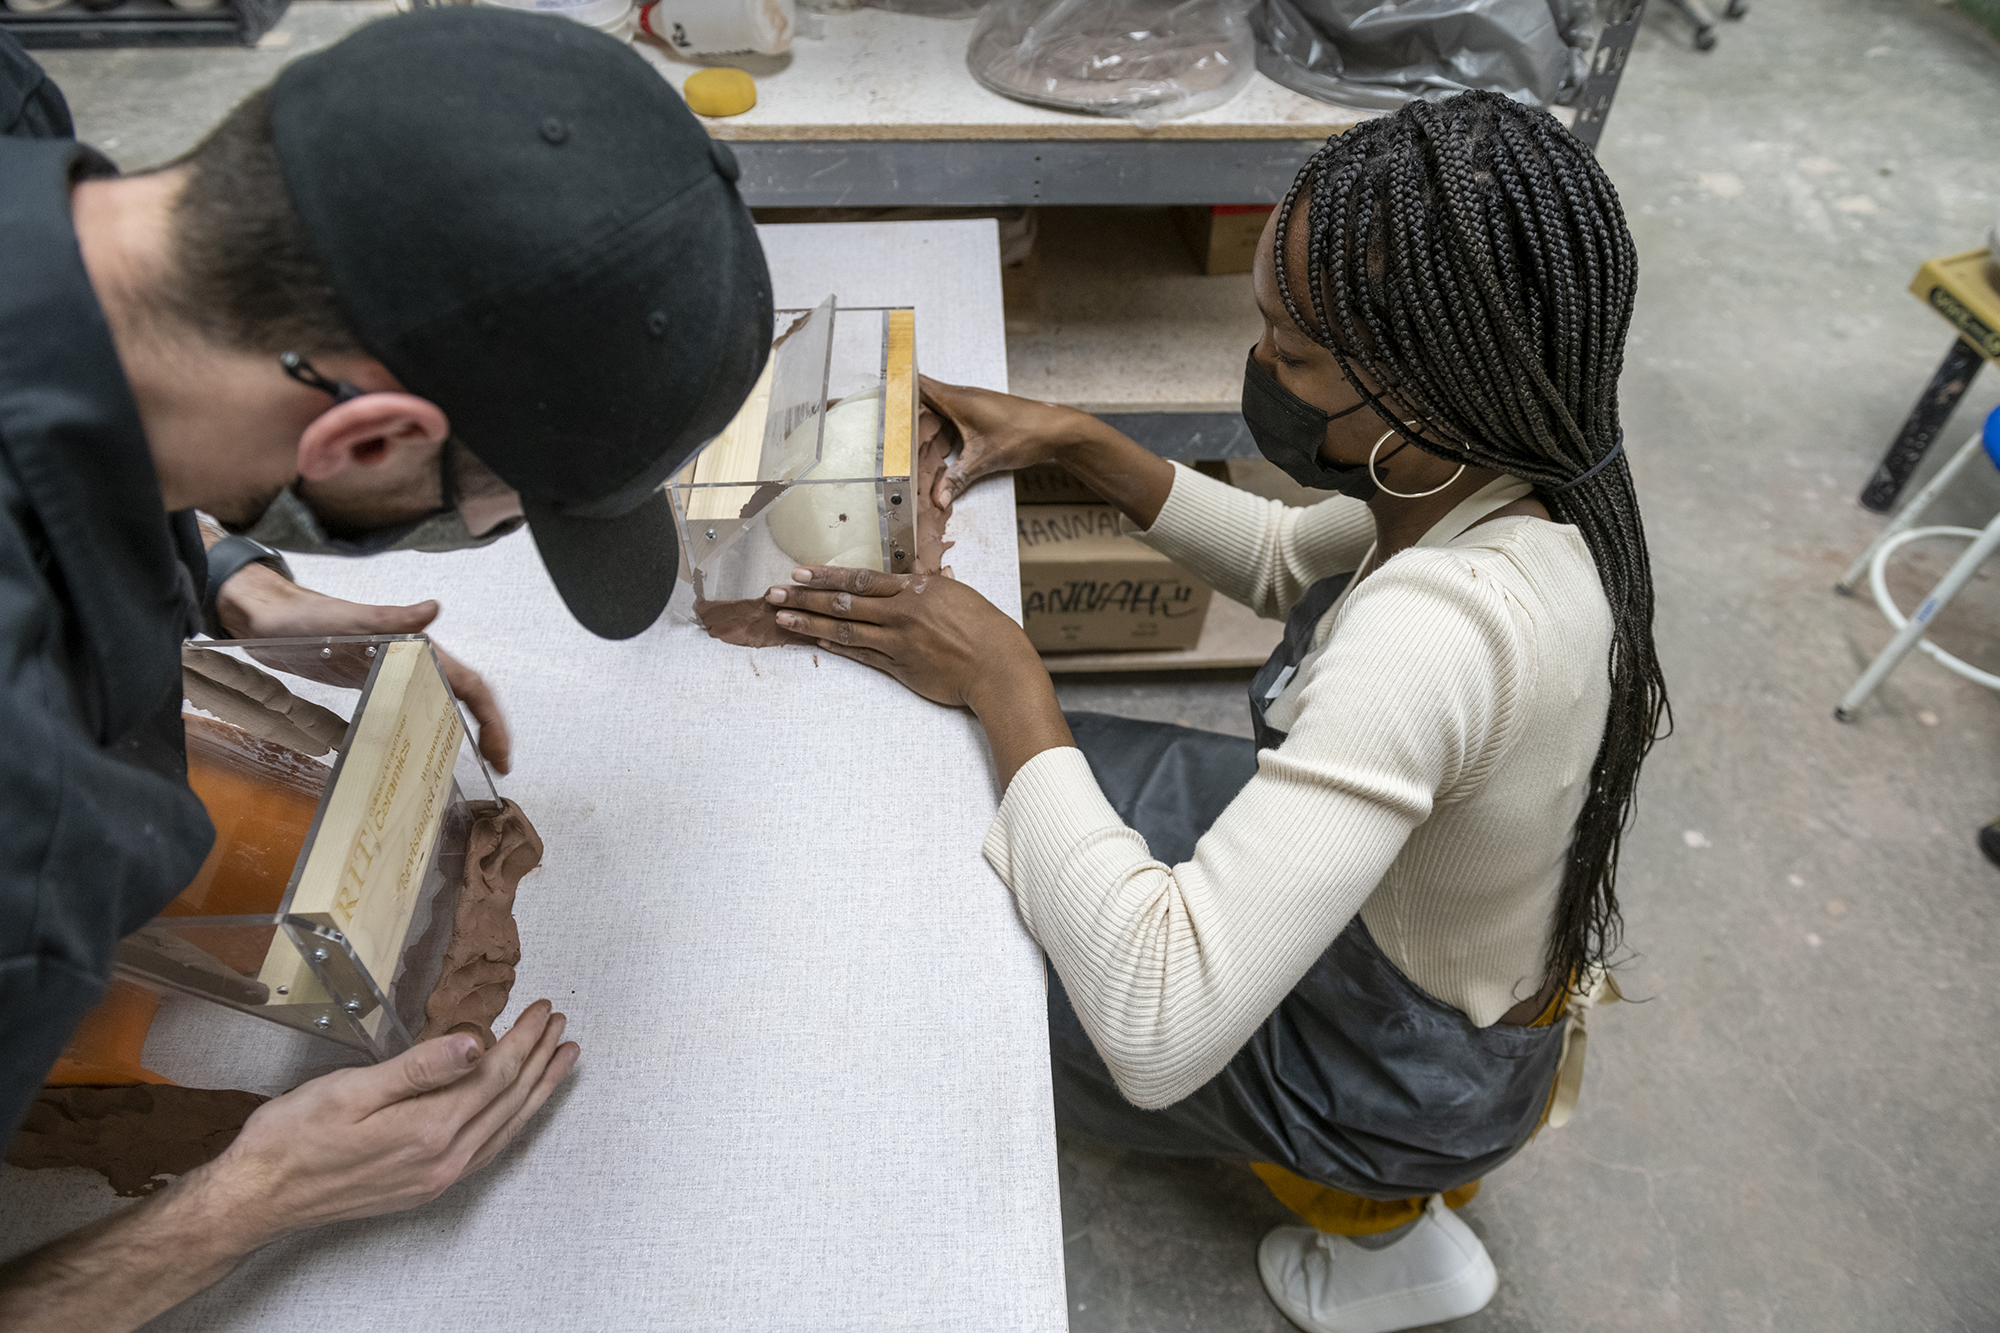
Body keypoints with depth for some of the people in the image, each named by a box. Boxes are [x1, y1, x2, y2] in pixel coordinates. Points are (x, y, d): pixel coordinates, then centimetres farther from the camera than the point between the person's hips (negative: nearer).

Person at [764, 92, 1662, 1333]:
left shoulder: (1436, 629, -42)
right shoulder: (1521, 484, -14)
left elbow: (1156, 1028, -45)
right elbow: (1289, 558, 5)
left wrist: (1003, 679, -36)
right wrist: (1079, 442, -6)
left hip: (1401, 1051, -7)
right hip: (1443, 925, 8)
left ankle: (1382, 1216, 18)